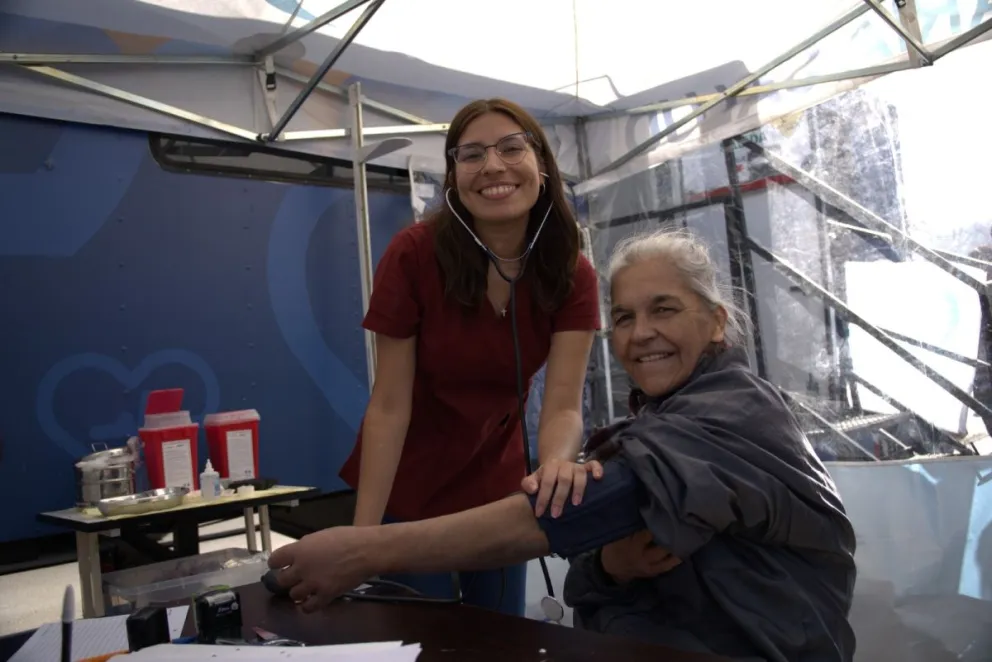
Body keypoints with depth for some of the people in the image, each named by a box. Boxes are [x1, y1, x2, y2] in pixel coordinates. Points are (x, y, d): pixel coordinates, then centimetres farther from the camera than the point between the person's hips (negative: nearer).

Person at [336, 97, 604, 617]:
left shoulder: (573, 276, -15)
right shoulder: (414, 254, -23)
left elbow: (562, 404, -23)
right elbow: (389, 406, -21)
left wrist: (556, 465, -46)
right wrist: (362, 536, -25)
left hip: (498, 488, 3)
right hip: (407, 491, -2)